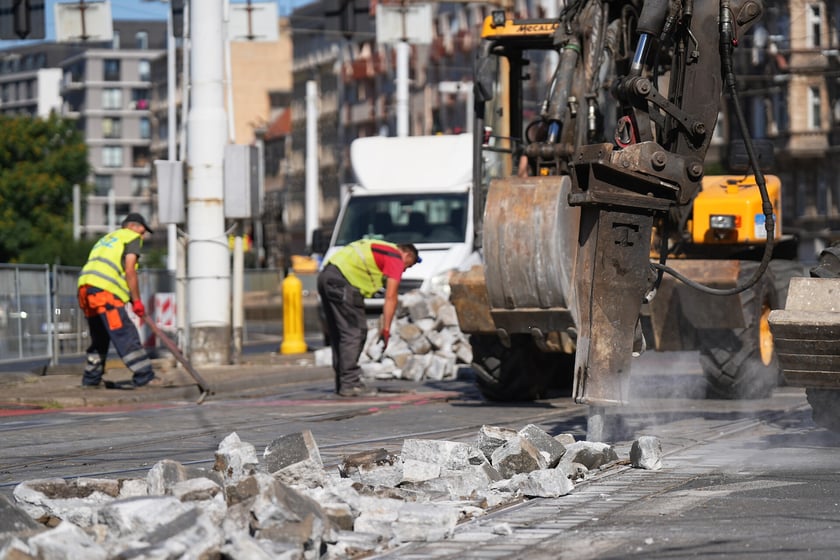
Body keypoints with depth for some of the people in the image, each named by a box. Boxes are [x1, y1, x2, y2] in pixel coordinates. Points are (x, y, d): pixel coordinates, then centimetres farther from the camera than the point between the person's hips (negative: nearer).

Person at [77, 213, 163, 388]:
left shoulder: (107, 238, 34)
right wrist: (137, 301, 0)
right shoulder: (132, 237, 10)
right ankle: (143, 377, -15)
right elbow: (129, 271, -3)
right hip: (104, 290, -8)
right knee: (125, 334, -11)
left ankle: (91, 379, 25)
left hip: (85, 288, 8)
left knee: (100, 337, 20)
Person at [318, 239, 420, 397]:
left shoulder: (378, 248, 29)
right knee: (354, 333, -6)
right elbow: (390, 297, -4)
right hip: (342, 281, -10)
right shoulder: (396, 258, 2)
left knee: (339, 334, 15)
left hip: (325, 276, 10)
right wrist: (386, 328, -2)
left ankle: (342, 383, 19)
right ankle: (349, 384, -8)